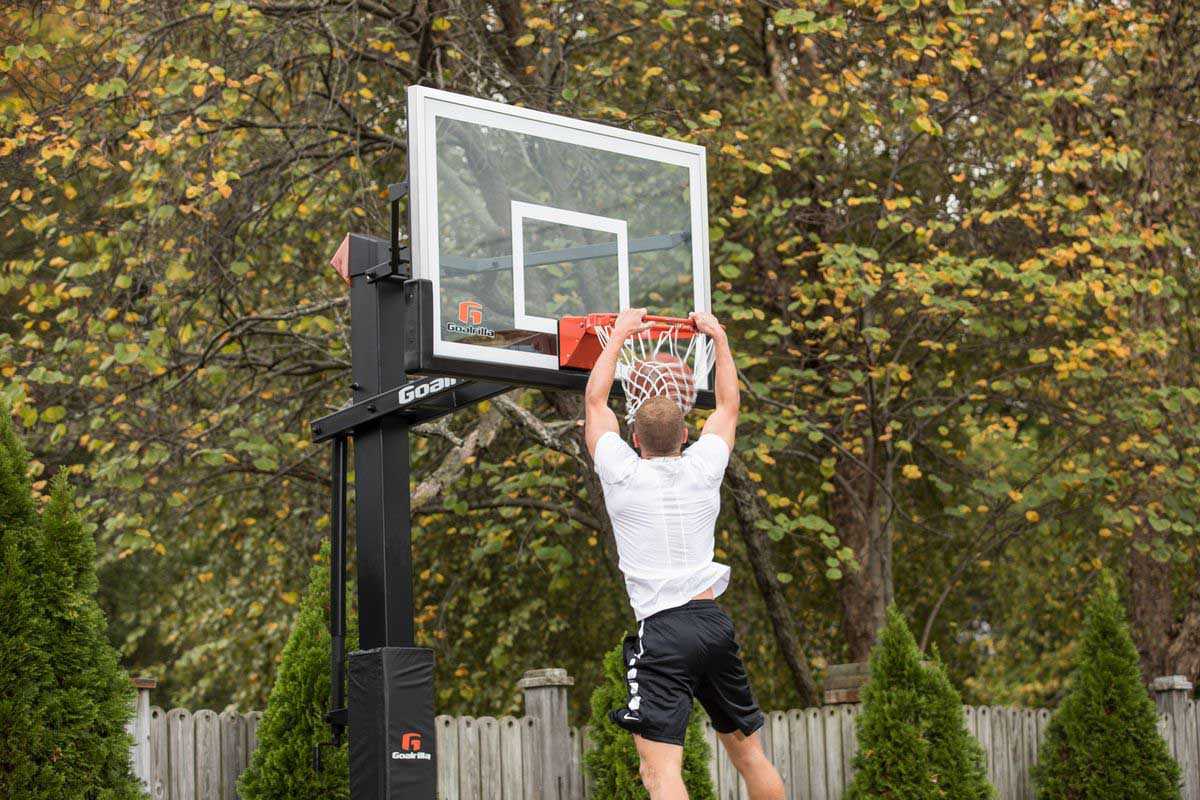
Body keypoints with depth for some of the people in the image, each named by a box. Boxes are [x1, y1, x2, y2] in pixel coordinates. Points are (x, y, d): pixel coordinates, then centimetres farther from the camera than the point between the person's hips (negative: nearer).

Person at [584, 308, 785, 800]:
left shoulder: (623, 474, -1)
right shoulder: (704, 469, 7)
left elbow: (595, 399, 14)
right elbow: (728, 405, 25)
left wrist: (620, 335, 24)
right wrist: (719, 339, 34)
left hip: (662, 630, -5)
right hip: (714, 622, 5)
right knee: (748, 751, 19)